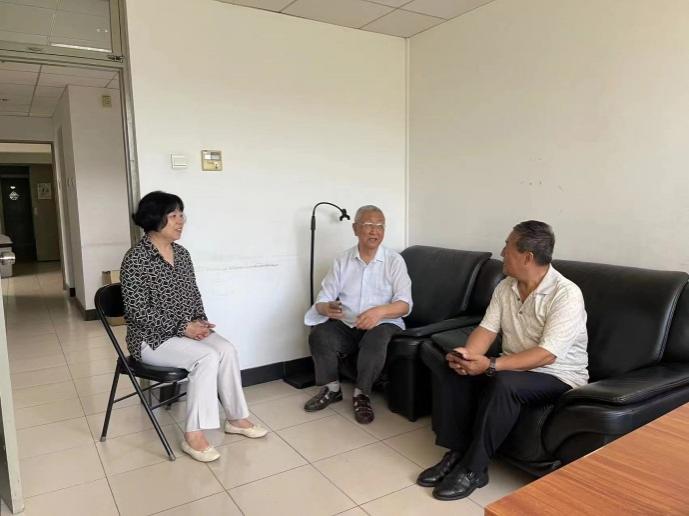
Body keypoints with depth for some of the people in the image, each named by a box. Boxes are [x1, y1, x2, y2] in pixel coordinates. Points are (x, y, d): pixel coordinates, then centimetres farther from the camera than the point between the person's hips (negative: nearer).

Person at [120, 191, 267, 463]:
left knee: (227, 349, -19)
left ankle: (236, 418, -3)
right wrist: (183, 327, -21)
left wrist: (200, 321, -4)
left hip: (188, 329, 6)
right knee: (207, 357, -28)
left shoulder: (182, 253, 7)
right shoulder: (136, 259, -15)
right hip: (152, 337, -6)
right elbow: (137, 311, -19)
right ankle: (194, 434, -17)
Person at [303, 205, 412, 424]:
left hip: (383, 324, -2)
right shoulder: (342, 260, 5)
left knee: (376, 340, -35)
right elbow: (322, 300, 1)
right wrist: (327, 308, -25)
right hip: (346, 325, 3)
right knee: (319, 336, -25)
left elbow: (404, 304, -11)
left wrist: (380, 311, -32)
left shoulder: (394, 261, -2)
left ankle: (362, 394, -12)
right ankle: (331, 388, -1)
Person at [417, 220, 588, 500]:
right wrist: (465, 354, -24)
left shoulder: (566, 294, -21)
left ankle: (473, 469, -20)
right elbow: (487, 329, -2)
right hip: (513, 368, 7)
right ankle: (457, 453, -7)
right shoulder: (505, 287, 1)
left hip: (558, 377, -6)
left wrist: (491, 365, -35)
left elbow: (546, 355, -28)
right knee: (452, 371, -14)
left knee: (502, 382, -35)